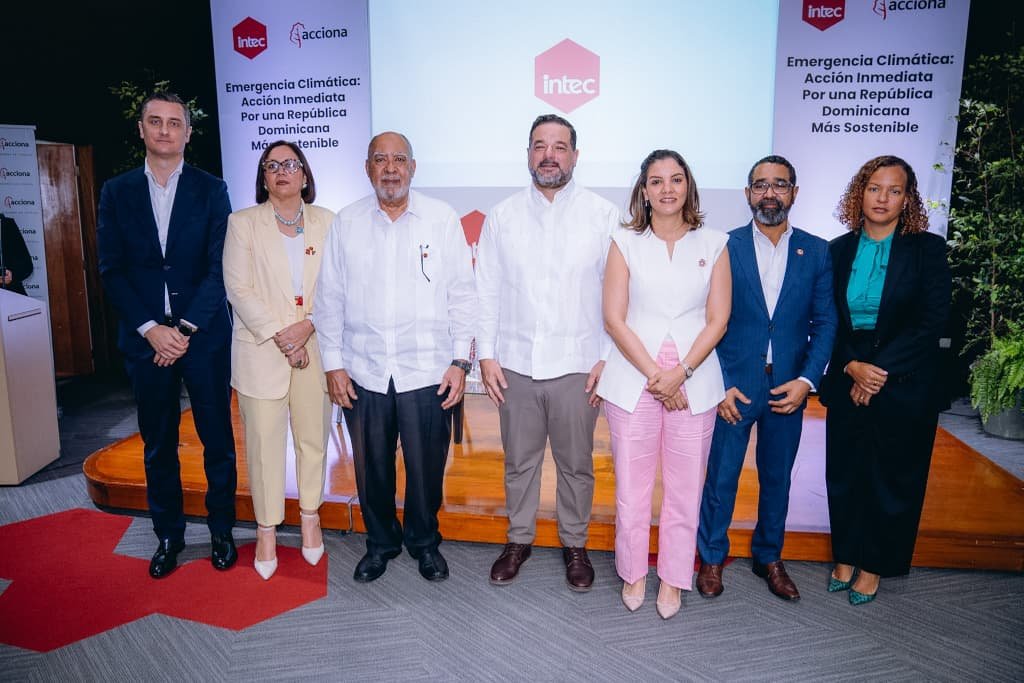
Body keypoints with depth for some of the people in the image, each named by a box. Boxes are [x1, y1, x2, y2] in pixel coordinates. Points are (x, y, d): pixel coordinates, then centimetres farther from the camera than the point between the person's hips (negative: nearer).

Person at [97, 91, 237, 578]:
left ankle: (222, 531, 24)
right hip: (145, 338, 2)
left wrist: (186, 328, -13)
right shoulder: (117, 192, 6)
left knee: (218, 440, 7)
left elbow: (219, 267, -6)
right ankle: (168, 535, 27)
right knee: (158, 446, 11)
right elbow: (112, 270, 2)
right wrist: (151, 329, -10)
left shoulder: (211, 190, 1)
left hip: (204, 336, -2)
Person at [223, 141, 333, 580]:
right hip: (262, 350, -1)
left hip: (316, 347, 2)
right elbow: (239, 289, -4)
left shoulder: (326, 221, 8)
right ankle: (267, 529, 19)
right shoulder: (243, 222, 4)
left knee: (313, 437, 9)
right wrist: (280, 336, -13)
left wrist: (308, 326, -13)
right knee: (264, 443, 3)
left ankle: (310, 517, 28)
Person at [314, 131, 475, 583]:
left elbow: (462, 294, 0)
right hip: (363, 372, 2)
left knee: (427, 466, 10)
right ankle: (380, 541, 36)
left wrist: (460, 361, -4)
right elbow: (329, 297, 6)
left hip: (427, 371, -1)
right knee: (371, 467, 14)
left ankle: (424, 541, 34)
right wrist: (333, 363, 2)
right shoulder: (346, 223, 5)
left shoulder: (443, 219, 0)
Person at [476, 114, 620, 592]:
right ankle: (519, 539, 34)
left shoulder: (603, 215, -1)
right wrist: (486, 355, -1)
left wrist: (607, 359, -6)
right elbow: (486, 291, 5)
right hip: (515, 364, 2)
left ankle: (574, 543, 32)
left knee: (576, 464, 12)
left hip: (577, 365, -1)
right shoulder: (502, 216, 5)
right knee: (519, 461, 14)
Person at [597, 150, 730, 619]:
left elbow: (717, 321, 2)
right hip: (633, 381, 0)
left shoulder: (713, 246, 7)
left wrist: (680, 373, -10)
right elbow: (614, 320, -2)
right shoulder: (625, 244, 4)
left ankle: (673, 579, 25)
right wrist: (654, 375, -10)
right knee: (632, 484, 6)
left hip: (694, 382, 1)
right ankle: (633, 572, 27)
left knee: (684, 487, 7)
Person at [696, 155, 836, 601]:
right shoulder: (725, 247, -3)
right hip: (732, 386, -2)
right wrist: (718, 384, -10)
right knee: (721, 476, 7)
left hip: (789, 389, 2)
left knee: (777, 477, 15)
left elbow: (825, 323, 4)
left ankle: (769, 557, 35)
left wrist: (807, 380, -8)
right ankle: (712, 557, 27)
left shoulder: (817, 253, 3)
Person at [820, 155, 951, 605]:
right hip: (847, 382, 3)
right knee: (844, 474, 10)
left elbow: (931, 321, -11)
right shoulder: (840, 250, 4)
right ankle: (845, 558, 27)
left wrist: (879, 370, -15)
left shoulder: (927, 248, -4)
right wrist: (851, 366, -12)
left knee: (891, 478, 9)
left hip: (904, 386, -3)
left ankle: (874, 567, 25)